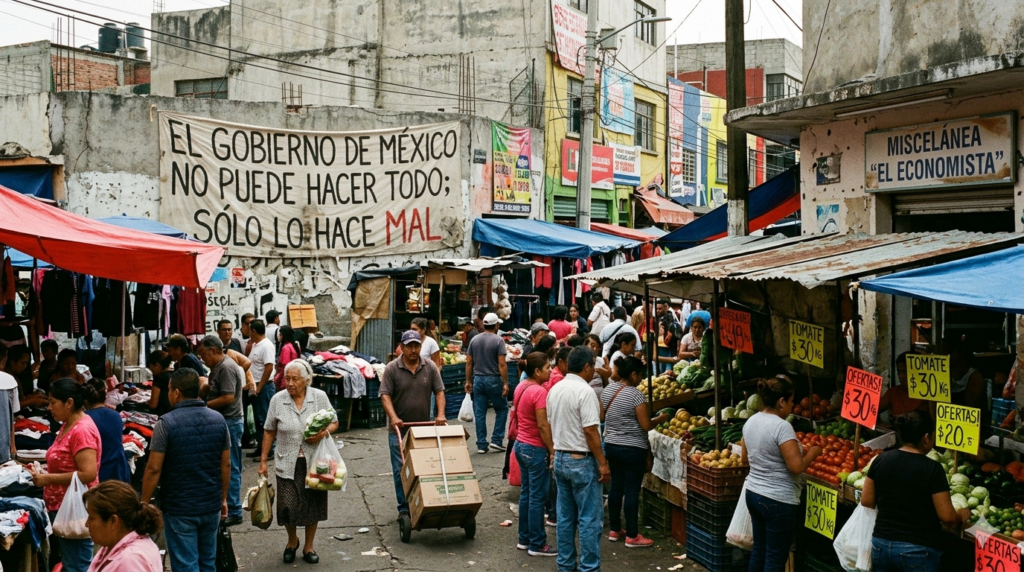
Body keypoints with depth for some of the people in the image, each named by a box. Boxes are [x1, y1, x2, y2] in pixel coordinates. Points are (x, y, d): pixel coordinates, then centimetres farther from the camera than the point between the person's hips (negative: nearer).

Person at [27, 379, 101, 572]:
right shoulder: (68, 426, 12)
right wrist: (42, 471, 7)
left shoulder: (82, 430, -18)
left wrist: (47, 479, -19)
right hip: (60, 508, 10)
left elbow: (88, 474, -25)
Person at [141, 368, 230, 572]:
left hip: (179, 509, -5)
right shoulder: (218, 420, 0)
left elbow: (154, 469, -14)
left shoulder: (167, 423, -14)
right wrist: (223, 498, 15)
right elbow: (226, 465, 5)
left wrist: (144, 504, -4)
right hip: (211, 506, 5)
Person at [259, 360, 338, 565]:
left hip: (314, 462, 0)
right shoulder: (277, 400, -3)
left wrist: (324, 433, -17)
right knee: (288, 507, -4)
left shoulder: (320, 397, -4)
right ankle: (292, 540, 27)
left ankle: (308, 546, 29)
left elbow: (334, 423, 5)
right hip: (287, 464, 0)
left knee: (312, 505, 8)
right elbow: (269, 432, 4)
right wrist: (263, 460, 3)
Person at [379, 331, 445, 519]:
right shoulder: (392, 369, -6)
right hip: (399, 428, -2)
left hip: (424, 428, 2)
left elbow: (439, 392, 2)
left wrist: (441, 415, -12)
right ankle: (404, 508, 8)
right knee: (400, 470, 0)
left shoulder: (430, 367, 2)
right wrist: (393, 417, -23)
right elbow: (385, 395, -10)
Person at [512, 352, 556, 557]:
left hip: (521, 445, 9)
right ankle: (537, 545, 7)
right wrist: (552, 450, -15)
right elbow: (543, 426, -21)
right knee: (537, 497, -1)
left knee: (526, 493, 16)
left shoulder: (520, 387, 7)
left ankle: (524, 539, 24)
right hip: (535, 449, -9)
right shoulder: (539, 392, -21)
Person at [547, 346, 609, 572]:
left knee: (565, 516, 14)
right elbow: (590, 431, -20)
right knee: (590, 518, 0)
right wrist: (602, 463, -15)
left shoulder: (555, 390, 7)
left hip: (560, 458, 8)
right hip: (581, 460, -8)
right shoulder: (584, 391, -18)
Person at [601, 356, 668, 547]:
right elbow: (646, 425, -17)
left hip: (611, 445, 7)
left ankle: (614, 530, 24)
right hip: (632, 449, -7)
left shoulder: (608, 389, 2)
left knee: (616, 487, 15)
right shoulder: (635, 395, -18)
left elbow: (602, 416, 12)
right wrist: (661, 419, 0)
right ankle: (632, 536, 5)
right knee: (632, 491, -1)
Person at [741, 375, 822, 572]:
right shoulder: (782, 426, -20)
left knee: (759, 550, 17)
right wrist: (813, 452, -5)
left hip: (753, 494, 8)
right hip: (778, 501, -8)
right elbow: (796, 467, -22)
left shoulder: (751, 421, 5)